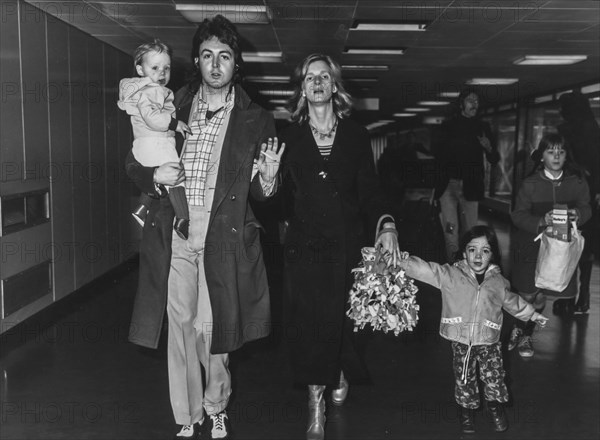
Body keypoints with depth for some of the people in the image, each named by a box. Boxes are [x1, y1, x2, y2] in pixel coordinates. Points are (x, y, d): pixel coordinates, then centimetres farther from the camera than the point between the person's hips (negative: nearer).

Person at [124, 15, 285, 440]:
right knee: (180, 325, 5)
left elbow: (258, 193, 7)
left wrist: (267, 176, -16)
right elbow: (134, 163, 14)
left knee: (212, 328, 0)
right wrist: (155, 175, -8)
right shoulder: (173, 106, 10)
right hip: (174, 232, 2)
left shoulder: (256, 120, 6)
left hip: (222, 234, -1)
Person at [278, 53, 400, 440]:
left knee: (342, 319, 4)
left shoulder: (356, 136, 7)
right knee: (309, 323, -3)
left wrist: (386, 223, -10)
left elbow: (370, 188, 4)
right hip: (304, 245, 0)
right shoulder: (289, 137, 6)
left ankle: (342, 375, 38)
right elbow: (281, 194, 4)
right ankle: (316, 409, 10)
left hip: (346, 243, 1)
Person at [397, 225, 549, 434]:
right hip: (460, 341, -1)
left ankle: (496, 409, 34)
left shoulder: (498, 282, 0)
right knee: (464, 380, 10)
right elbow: (424, 269, -19)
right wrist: (400, 259, -34)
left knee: (494, 378, 6)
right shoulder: (450, 275, -9)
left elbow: (513, 302, 18)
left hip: (488, 341, 1)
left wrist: (533, 315, 27)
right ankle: (466, 411, 34)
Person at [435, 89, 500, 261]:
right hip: (448, 184, -1)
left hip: (471, 187, 1)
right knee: (451, 231, -9)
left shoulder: (483, 127, 11)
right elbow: (438, 156, 9)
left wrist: (489, 148, -12)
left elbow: (494, 160, 11)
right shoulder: (448, 126, 8)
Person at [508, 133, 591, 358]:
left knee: (538, 297, 8)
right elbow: (518, 214, -9)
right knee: (530, 295, 0)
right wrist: (541, 221, -26)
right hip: (530, 247, -2)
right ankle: (519, 330, 30)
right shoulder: (531, 184, -9)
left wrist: (577, 214, -23)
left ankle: (525, 335, 31)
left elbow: (586, 208, 0)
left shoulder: (577, 182, -4)